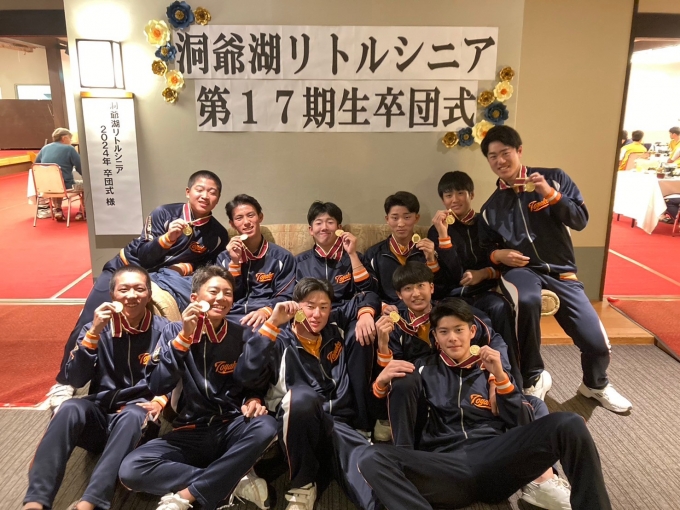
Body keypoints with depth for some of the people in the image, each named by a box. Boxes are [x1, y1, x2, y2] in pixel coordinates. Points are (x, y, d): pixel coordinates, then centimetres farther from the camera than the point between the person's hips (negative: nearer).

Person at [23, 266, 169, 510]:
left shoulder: (162, 330, -4)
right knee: (70, 408, -29)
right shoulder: (98, 327, 1)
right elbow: (75, 379, -8)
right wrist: (93, 334, -18)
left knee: (132, 415, -35)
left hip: (137, 419, -2)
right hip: (100, 412, 2)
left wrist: (160, 401, -22)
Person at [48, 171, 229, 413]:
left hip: (161, 282, 1)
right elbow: (143, 257, -13)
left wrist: (186, 267, -14)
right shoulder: (164, 213, -9)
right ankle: (63, 383, 9)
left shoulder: (218, 235, -3)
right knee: (88, 325, -8)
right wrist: (168, 238, -30)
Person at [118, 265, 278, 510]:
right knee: (131, 470, -24)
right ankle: (234, 480, -18)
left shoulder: (242, 336, -2)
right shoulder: (175, 331, -3)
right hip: (189, 433, 0)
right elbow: (157, 386, -16)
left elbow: (255, 384, 6)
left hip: (230, 430, 0)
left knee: (266, 427, -32)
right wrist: (185, 336, -24)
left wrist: (253, 399, -16)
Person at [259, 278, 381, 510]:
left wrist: (365, 315, 9)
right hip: (298, 428, 0)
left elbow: (367, 298, 31)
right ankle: (302, 486, -15)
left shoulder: (335, 328, 17)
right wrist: (272, 323, -17)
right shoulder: (281, 340, 3)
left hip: (339, 424, 0)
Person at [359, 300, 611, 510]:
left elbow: (524, 425, 8)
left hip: (496, 462, 0)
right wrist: (382, 383, -5)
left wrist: (500, 377, -3)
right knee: (373, 458, -30)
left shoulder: (492, 367, 18)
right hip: (447, 468, 1)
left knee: (569, 424, -24)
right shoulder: (424, 370, 18)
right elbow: (394, 420, 15)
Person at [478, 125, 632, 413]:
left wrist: (550, 194, -17)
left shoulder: (553, 178, 3)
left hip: (561, 272, 1)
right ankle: (533, 378, -14)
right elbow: (486, 249, 17)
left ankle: (595, 385, 32)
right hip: (520, 270, 0)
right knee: (526, 301, -39)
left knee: (597, 343, -8)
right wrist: (497, 254, -6)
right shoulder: (491, 207, 10)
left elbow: (580, 220, -3)